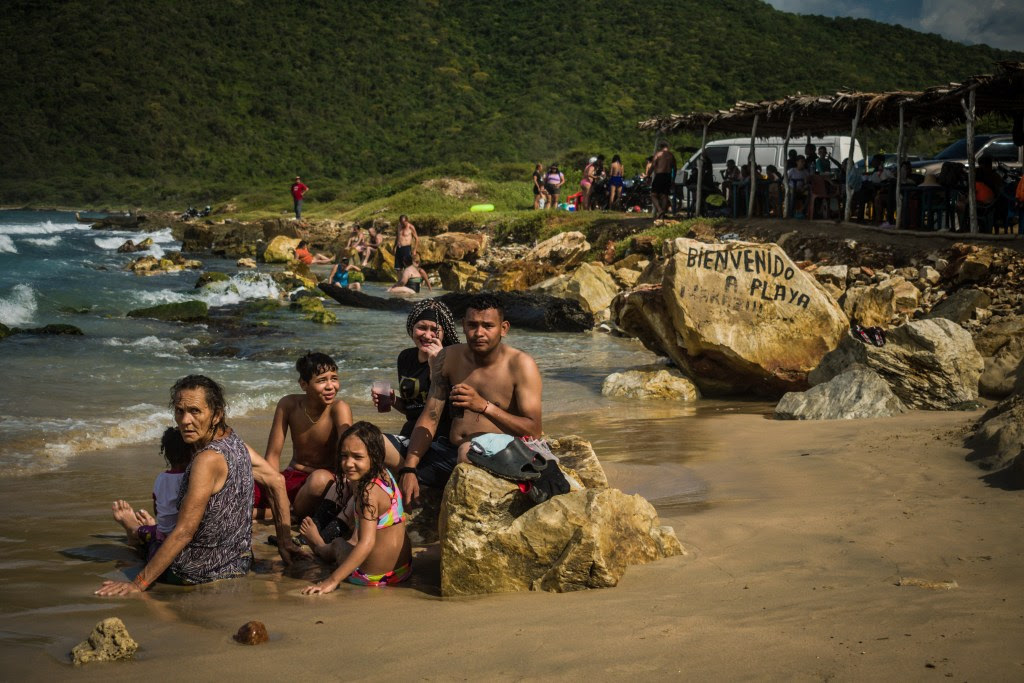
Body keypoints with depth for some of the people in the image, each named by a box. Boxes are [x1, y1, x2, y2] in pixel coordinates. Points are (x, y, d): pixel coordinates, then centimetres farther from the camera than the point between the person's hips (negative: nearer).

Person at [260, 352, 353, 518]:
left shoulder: (339, 409, -16)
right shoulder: (288, 405, -7)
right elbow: (273, 455, -5)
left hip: (327, 481, -3)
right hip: (293, 477, 3)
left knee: (320, 479, -39)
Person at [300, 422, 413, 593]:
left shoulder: (369, 491, -27)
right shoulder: (385, 474, -1)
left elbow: (367, 542, -34)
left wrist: (332, 581, -35)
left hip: (374, 577, -6)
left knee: (338, 544, 26)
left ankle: (319, 546, 62)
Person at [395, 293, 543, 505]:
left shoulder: (520, 365, -8)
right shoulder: (449, 358, 6)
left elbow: (534, 431, -16)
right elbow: (429, 419, 1)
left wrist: (484, 406, -29)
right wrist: (409, 469, -15)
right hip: (453, 454, 5)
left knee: (470, 450, -38)